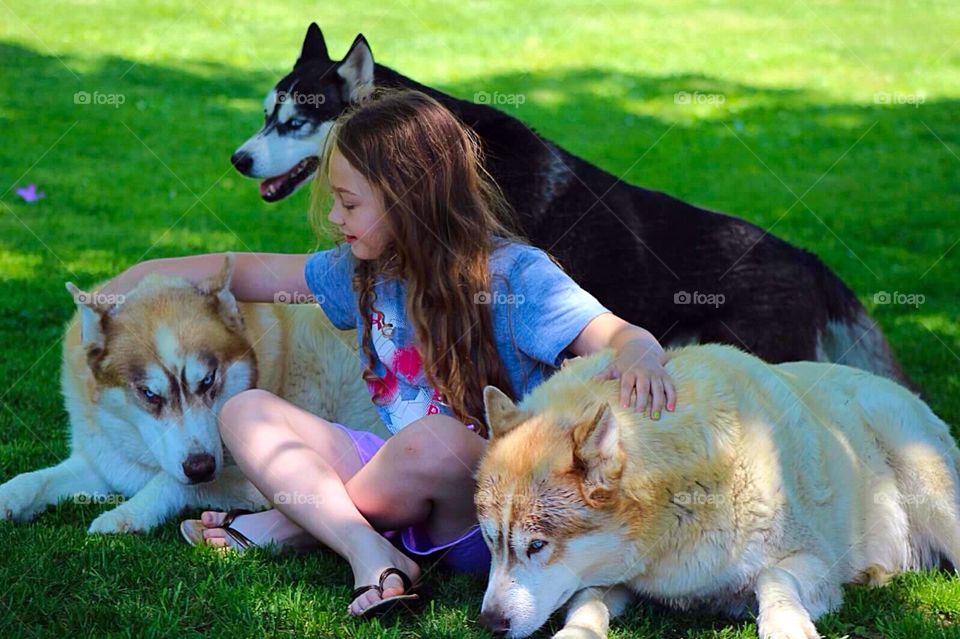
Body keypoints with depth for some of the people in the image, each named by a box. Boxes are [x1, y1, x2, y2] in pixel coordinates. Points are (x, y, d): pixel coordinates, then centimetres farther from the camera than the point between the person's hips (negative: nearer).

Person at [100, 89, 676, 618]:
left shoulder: (513, 274, -14)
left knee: (434, 440, -40)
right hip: (408, 474, 7)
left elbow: (613, 335, -23)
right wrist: (146, 276, 16)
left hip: (491, 502, -7)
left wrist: (639, 354, -46)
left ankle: (301, 521, -11)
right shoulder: (365, 269, 6)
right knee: (246, 410, -2)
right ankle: (369, 550, -24)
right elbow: (255, 274, 17)